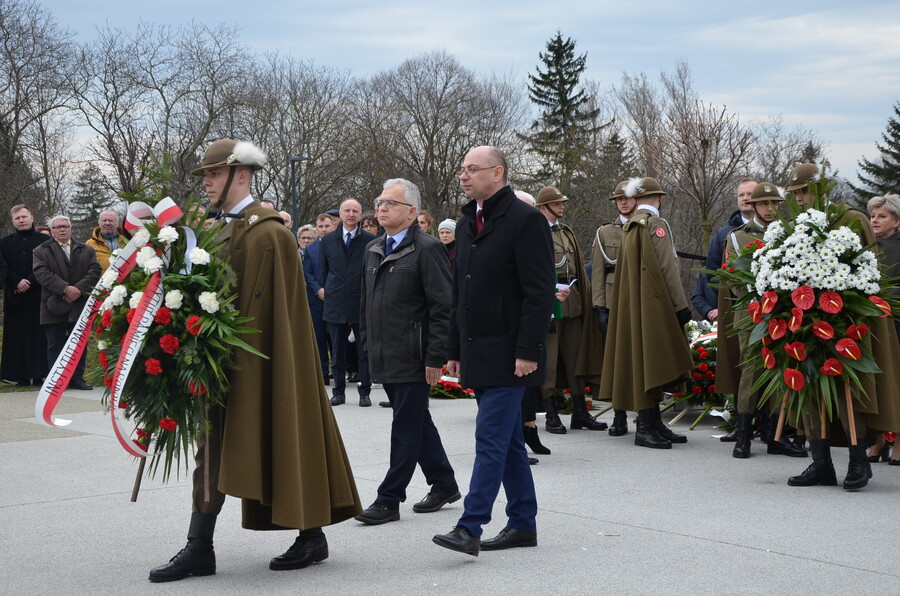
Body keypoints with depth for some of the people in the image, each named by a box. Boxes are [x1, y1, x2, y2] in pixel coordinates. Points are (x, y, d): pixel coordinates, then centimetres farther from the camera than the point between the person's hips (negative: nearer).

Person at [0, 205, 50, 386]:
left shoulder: (45, 241, 4)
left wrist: (30, 282, -11)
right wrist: (17, 282, -11)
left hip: (38, 295, -3)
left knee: (38, 335, -4)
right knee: (16, 336, 1)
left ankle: (38, 375, 0)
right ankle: (21, 377, 4)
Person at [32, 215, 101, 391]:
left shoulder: (86, 250, 12)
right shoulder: (41, 251, 5)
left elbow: (94, 271, 1)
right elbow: (42, 273, -8)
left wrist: (78, 289, -14)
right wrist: (65, 289, -19)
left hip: (80, 305, 2)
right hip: (54, 307, -2)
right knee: (55, 345, 3)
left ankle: (77, 378, 12)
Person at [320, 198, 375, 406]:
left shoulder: (370, 240, -1)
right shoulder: (328, 240, 8)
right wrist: (325, 289, 11)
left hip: (362, 304, -2)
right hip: (336, 304, 3)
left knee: (365, 351, 2)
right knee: (337, 351, 8)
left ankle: (365, 392, 10)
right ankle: (338, 392, 17)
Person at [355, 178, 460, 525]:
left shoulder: (427, 249, -10)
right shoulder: (373, 250, 14)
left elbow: (443, 308, -14)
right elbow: (366, 301, 22)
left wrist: (436, 357, -18)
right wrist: (368, 343, 16)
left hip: (412, 358, -8)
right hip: (385, 358, 8)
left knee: (406, 427, -1)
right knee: (417, 421, 16)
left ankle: (389, 500, 4)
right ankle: (444, 485, 29)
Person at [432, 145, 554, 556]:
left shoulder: (525, 220, -9)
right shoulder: (466, 224, 16)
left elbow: (540, 292, -15)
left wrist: (528, 350, -19)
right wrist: (455, 350, 17)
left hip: (509, 355, -8)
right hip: (478, 353, 8)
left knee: (491, 438, -10)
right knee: (508, 441, 13)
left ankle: (470, 527, -10)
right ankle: (523, 524, 20)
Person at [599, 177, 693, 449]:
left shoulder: (630, 227, 15)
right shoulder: (655, 224, -11)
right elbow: (666, 268, -17)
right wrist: (680, 304, -15)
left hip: (632, 306, 9)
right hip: (653, 305, -9)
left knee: (647, 363, 11)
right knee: (651, 362, -8)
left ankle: (653, 424, 16)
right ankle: (646, 428, -7)